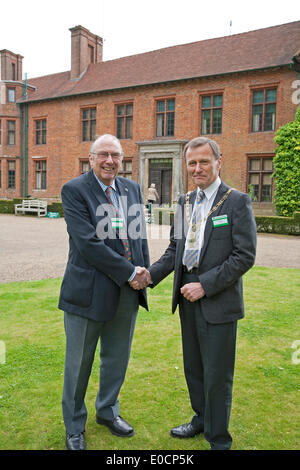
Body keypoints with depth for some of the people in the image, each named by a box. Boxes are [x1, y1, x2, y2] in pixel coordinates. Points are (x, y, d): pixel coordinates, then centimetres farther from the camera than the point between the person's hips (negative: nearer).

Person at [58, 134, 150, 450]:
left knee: (117, 360, 20)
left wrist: (143, 273, 2)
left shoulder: (132, 189, 9)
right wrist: (129, 272, -17)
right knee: (79, 364, 11)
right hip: (89, 291, -5)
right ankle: (74, 427, 35)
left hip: (127, 292, 6)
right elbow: (88, 242, -19)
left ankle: (107, 412, 44)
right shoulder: (74, 190, -10)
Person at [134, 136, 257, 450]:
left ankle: (218, 439, 29)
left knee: (216, 375, 7)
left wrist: (205, 285, -18)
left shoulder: (237, 202, -9)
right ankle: (201, 418, 45)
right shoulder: (185, 202, 10)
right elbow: (175, 249, 11)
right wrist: (150, 275, -4)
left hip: (218, 301, -6)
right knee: (193, 367, 21)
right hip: (187, 297, 6)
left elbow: (245, 256, -14)